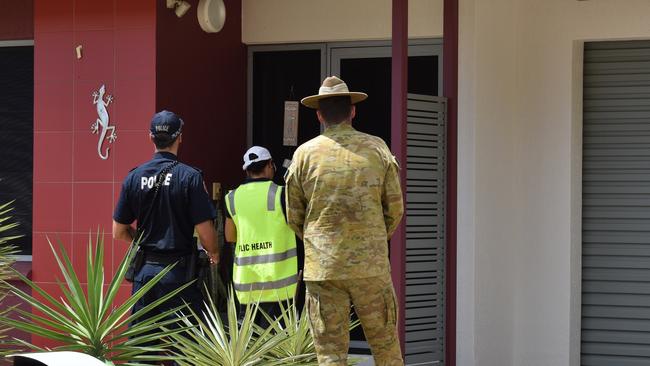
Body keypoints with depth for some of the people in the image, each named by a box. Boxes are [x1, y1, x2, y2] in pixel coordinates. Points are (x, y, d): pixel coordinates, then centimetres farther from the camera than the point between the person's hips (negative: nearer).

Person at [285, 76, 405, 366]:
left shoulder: (305, 153, 0)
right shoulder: (377, 149, 1)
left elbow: (294, 217, 6)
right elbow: (395, 209, 5)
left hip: (322, 267, 0)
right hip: (371, 265, 0)